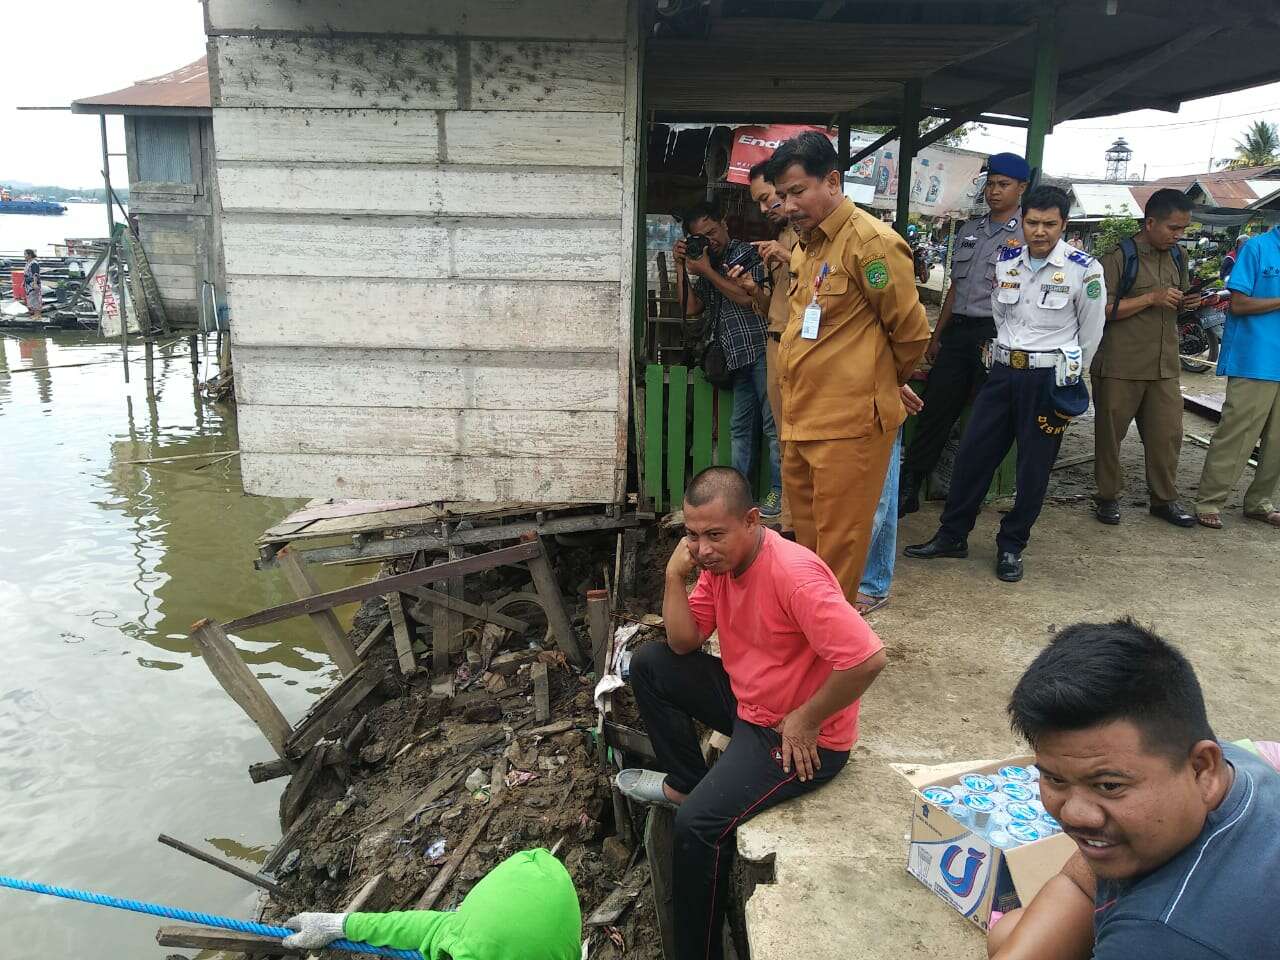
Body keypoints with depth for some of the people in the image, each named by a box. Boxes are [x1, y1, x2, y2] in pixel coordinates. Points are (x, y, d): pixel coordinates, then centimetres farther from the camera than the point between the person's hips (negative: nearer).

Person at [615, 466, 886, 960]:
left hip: (801, 736, -9)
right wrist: (675, 574, -14)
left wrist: (805, 720, -22)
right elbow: (684, 642, 1)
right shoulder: (718, 561, -3)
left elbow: (868, 658, -34)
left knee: (698, 822, -21)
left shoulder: (794, 575, -30)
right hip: (745, 698, 9)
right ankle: (684, 783, 17)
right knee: (649, 664, 7)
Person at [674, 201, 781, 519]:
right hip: (735, 357, 7)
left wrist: (707, 271, -5)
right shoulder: (705, 265, 20)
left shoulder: (748, 253, 1)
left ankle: (779, 490, 1)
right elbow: (691, 308, 11)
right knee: (740, 427, 8)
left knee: (772, 423, -4)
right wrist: (681, 267, 5)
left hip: (759, 349, -7)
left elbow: (746, 297, -11)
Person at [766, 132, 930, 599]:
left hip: (850, 424, -9)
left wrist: (884, 384, 8)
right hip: (802, 421, 9)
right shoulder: (806, 246, 17)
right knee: (806, 541, 18)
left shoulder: (871, 241, -11)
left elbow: (911, 332, -5)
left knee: (837, 550, 0)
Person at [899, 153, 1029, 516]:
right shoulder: (969, 229, 16)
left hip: (996, 333, -5)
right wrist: (936, 337, 18)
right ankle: (907, 490, 7)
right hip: (958, 331, 5)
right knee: (934, 414, 3)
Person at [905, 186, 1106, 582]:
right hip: (1004, 370, 4)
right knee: (972, 452, 4)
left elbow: (1091, 332, 1)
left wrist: (1070, 373, 9)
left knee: (1033, 467, 3)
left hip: (1050, 377, -4)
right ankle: (952, 535, 17)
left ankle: (1011, 546, 18)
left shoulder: (1084, 269, -10)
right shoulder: (1006, 261, 3)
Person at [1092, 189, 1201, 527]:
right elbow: (1100, 310, -14)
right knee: (1110, 432, 5)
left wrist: (1185, 304, 4)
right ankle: (1108, 496, 18)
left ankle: (1164, 499, 19)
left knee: (1167, 433, 6)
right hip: (1120, 365, -6)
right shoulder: (1119, 257, -8)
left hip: (1165, 365, 6)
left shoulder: (1178, 257, 14)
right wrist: (1151, 298, -17)